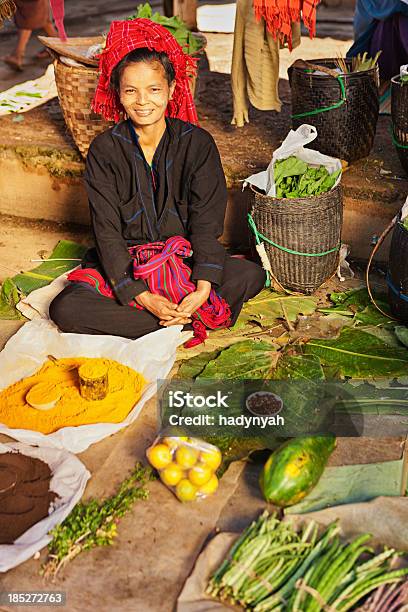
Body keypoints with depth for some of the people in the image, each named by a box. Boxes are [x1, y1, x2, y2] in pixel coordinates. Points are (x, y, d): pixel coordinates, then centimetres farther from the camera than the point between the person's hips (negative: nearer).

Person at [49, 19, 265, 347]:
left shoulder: (197, 142, -6)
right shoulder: (104, 150, -7)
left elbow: (207, 221, -10)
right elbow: (107, 231, -11)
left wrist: (203, 286, -26)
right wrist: (142, 296, -23)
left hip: (185, 258, 0)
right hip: (123, 264, 0)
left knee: (252, 275, -23)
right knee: (64, 309, -26)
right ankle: (181, 324, -24)